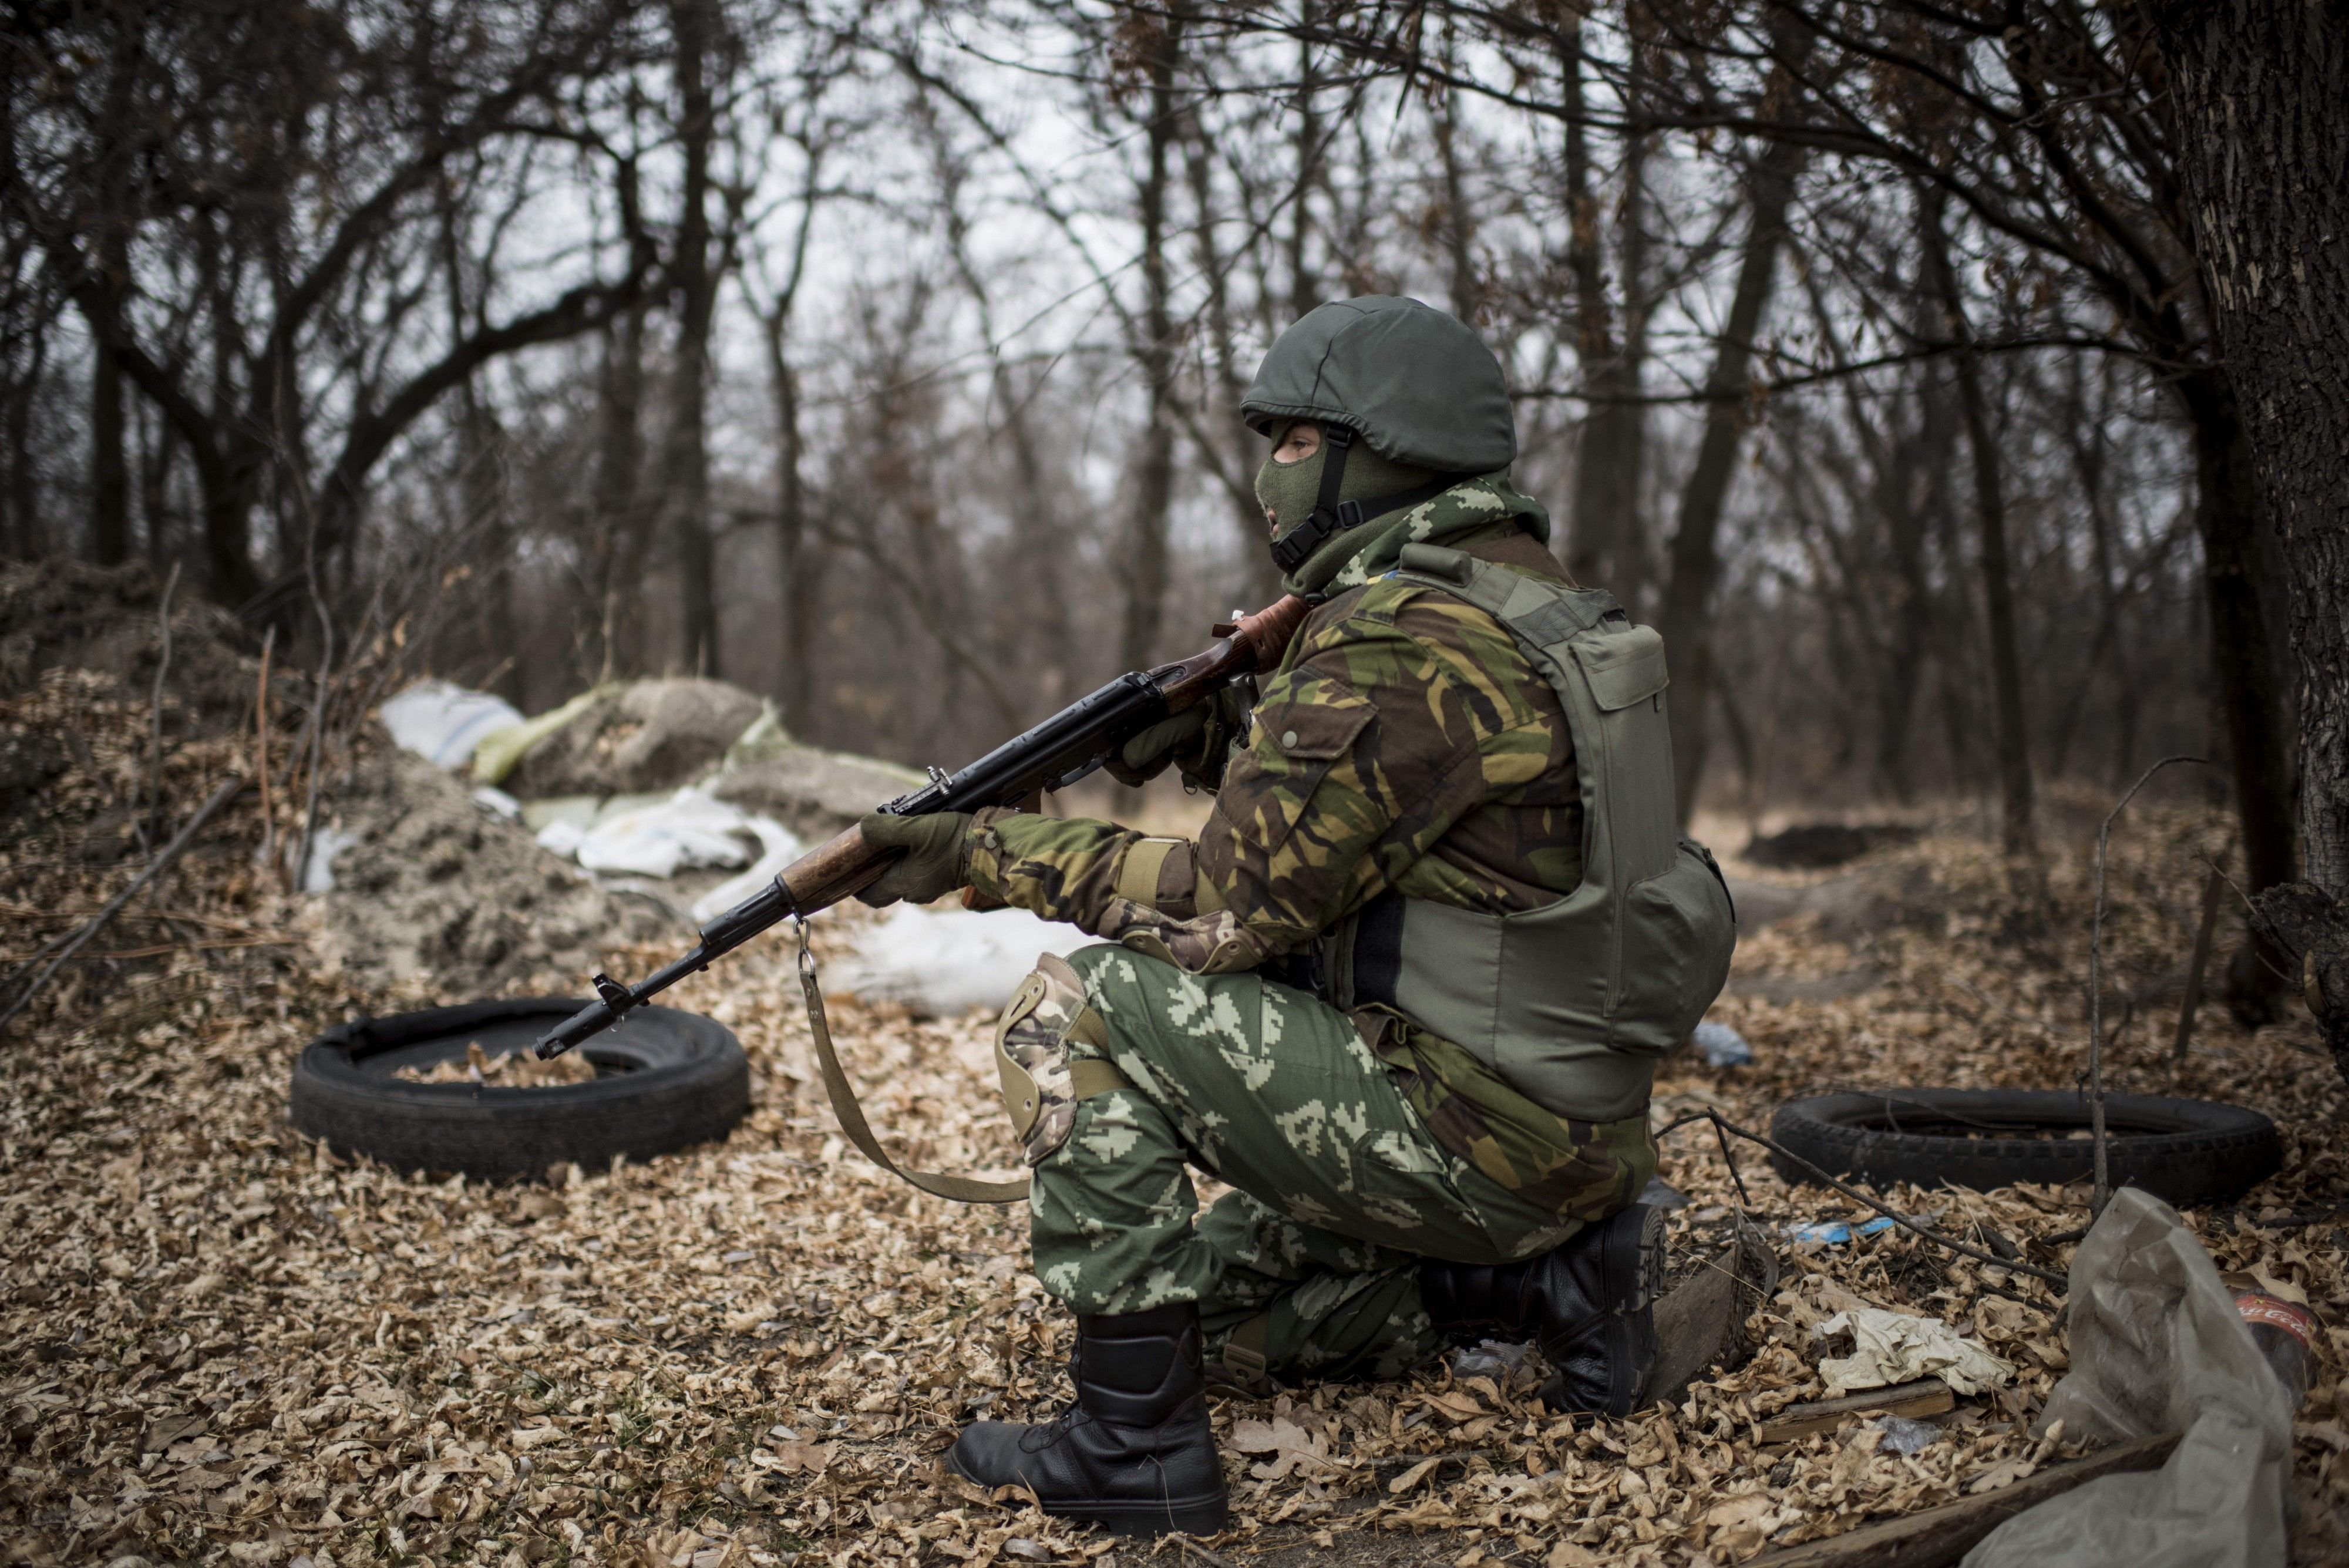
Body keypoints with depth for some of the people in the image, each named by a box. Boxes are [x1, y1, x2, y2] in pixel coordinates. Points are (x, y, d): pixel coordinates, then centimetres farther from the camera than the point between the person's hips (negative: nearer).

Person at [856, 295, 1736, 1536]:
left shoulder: (1403, 641, -21)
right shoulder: (1518, 601, 11)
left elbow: (1227, 911, -20)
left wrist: (987, 851, -12)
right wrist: (1224, 748, 5)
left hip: (1471, 1132, -10)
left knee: (1077, 1017, -13)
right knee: (1209, 1305, 21)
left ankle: (1135, 1445, -8)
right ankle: (1545, 1276, 13)